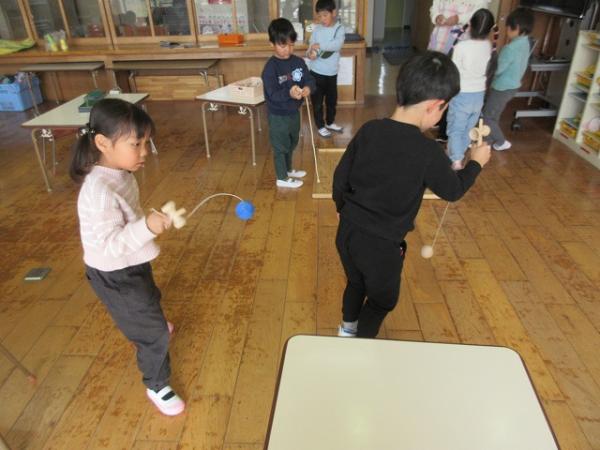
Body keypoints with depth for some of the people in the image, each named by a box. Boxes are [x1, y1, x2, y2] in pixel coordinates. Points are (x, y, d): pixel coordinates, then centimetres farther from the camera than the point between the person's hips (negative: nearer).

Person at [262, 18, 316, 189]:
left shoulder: (299, 62, -1)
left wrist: (308, 88, -26)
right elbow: (273, 94, -26)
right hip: (278, 115, -7)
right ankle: (282, 178, 23)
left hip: (294, 112, 7)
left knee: (292, 143, 23)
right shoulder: (270, 67, -20)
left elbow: (310, 80, -2)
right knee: (280, 146, 7)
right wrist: (289, 93, -44)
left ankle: (289, 169, 45)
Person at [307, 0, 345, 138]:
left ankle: (330, 122, 37)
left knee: (332, 99, 17)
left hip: (332, 72, 1)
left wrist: (320, 46, -31)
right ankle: (320, 126, 21)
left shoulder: (339, 28, -5)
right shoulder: (317, 29, -1)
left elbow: (337, 44, -23)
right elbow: (311, 46, -3)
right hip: (317, 72, -1)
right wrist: (311, 52, -26)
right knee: (317, 101, 5)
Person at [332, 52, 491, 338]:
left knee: (355, 282, 32)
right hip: (382, 244, -5)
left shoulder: (369, 130, -8)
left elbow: (340, 177, 1)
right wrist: (476, 163, 16)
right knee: (382, 300, 23)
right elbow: (453, 191, -2)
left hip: (348, 232, 6)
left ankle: (347, 328, 55)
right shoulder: (429, 152, -21)